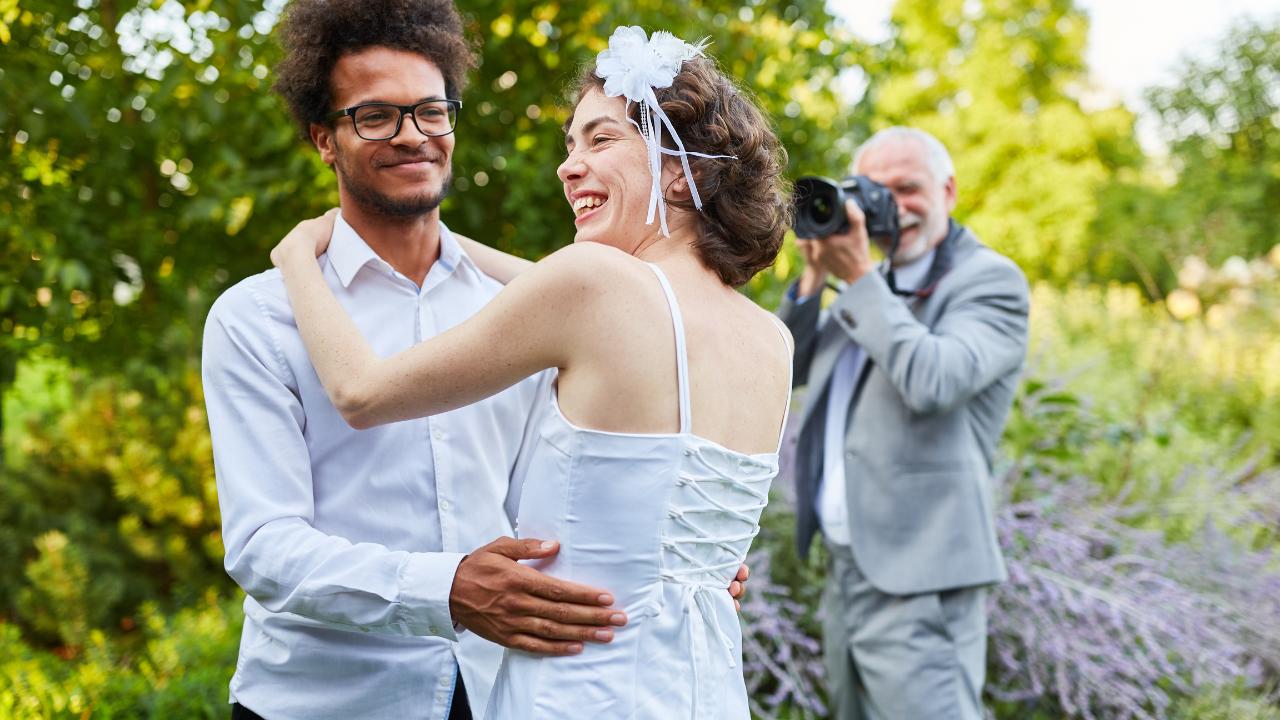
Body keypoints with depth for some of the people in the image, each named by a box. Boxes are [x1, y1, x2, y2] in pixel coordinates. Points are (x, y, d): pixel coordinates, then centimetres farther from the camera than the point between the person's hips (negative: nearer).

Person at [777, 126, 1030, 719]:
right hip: (847, 575, 8)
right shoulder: (875, 289, 18)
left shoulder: (990, 281, -6)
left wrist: (858, 277, -15)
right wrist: (814, 277, 0)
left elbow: (930, 381, -23)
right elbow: (784, 370, 14)